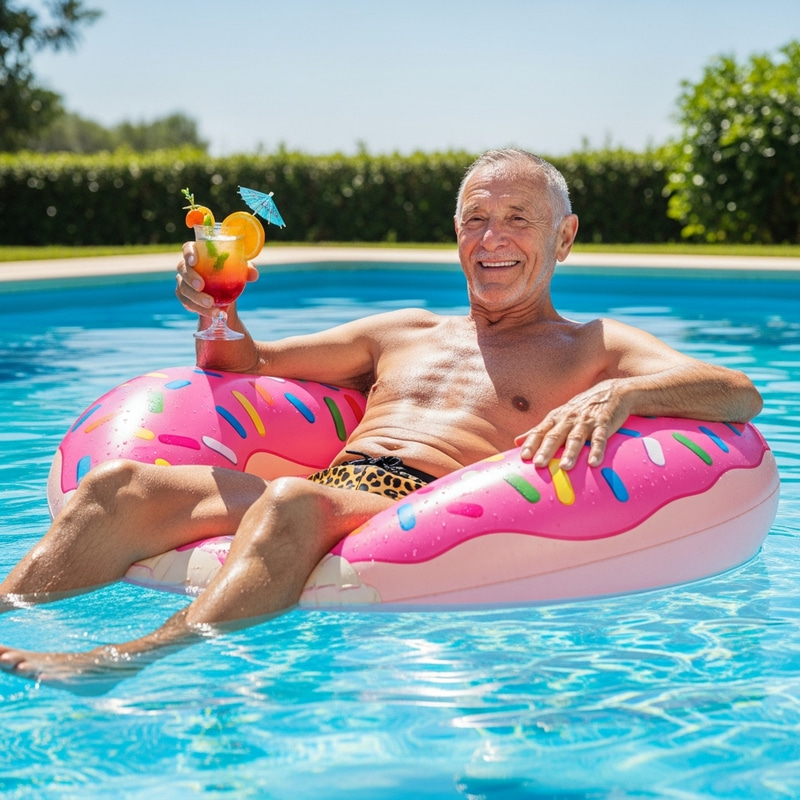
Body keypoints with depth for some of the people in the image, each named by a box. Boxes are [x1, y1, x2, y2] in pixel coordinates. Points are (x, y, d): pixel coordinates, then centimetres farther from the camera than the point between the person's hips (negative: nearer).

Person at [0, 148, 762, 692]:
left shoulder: (591, 347, 17)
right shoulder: (405, 332, 31)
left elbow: (740, 393, 0)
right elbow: (250, 364, 33)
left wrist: (617, 395, -20)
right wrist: (218, 316, 8)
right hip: (324, 494, 5)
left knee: (293, 500, -38)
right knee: (118, 485, -19)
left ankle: (128, 662, -52)